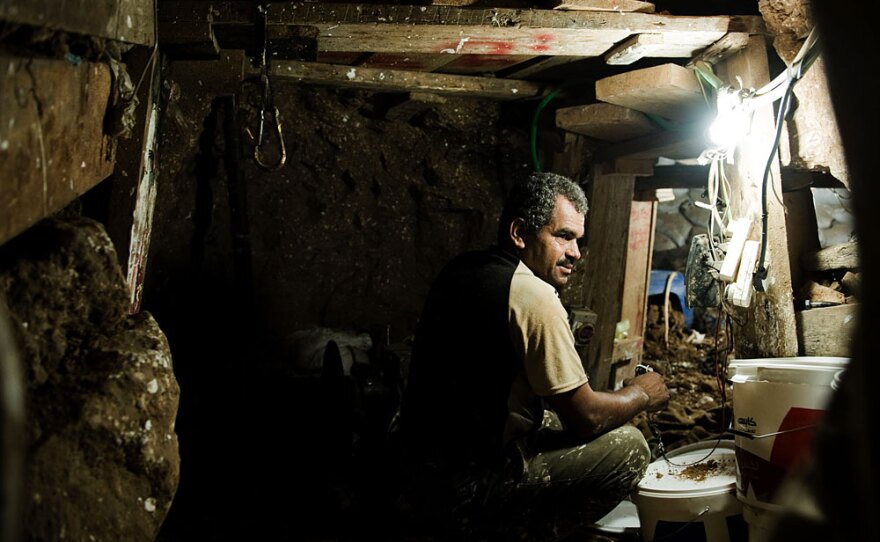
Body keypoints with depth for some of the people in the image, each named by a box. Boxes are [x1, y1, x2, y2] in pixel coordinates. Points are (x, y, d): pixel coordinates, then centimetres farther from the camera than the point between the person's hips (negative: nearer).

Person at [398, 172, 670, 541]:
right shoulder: (533, 298, -20)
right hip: (463, 490, -9)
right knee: (628, 447, -7)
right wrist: (641, 395, 6)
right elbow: (585, 418, -15)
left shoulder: (461, 270, 8)